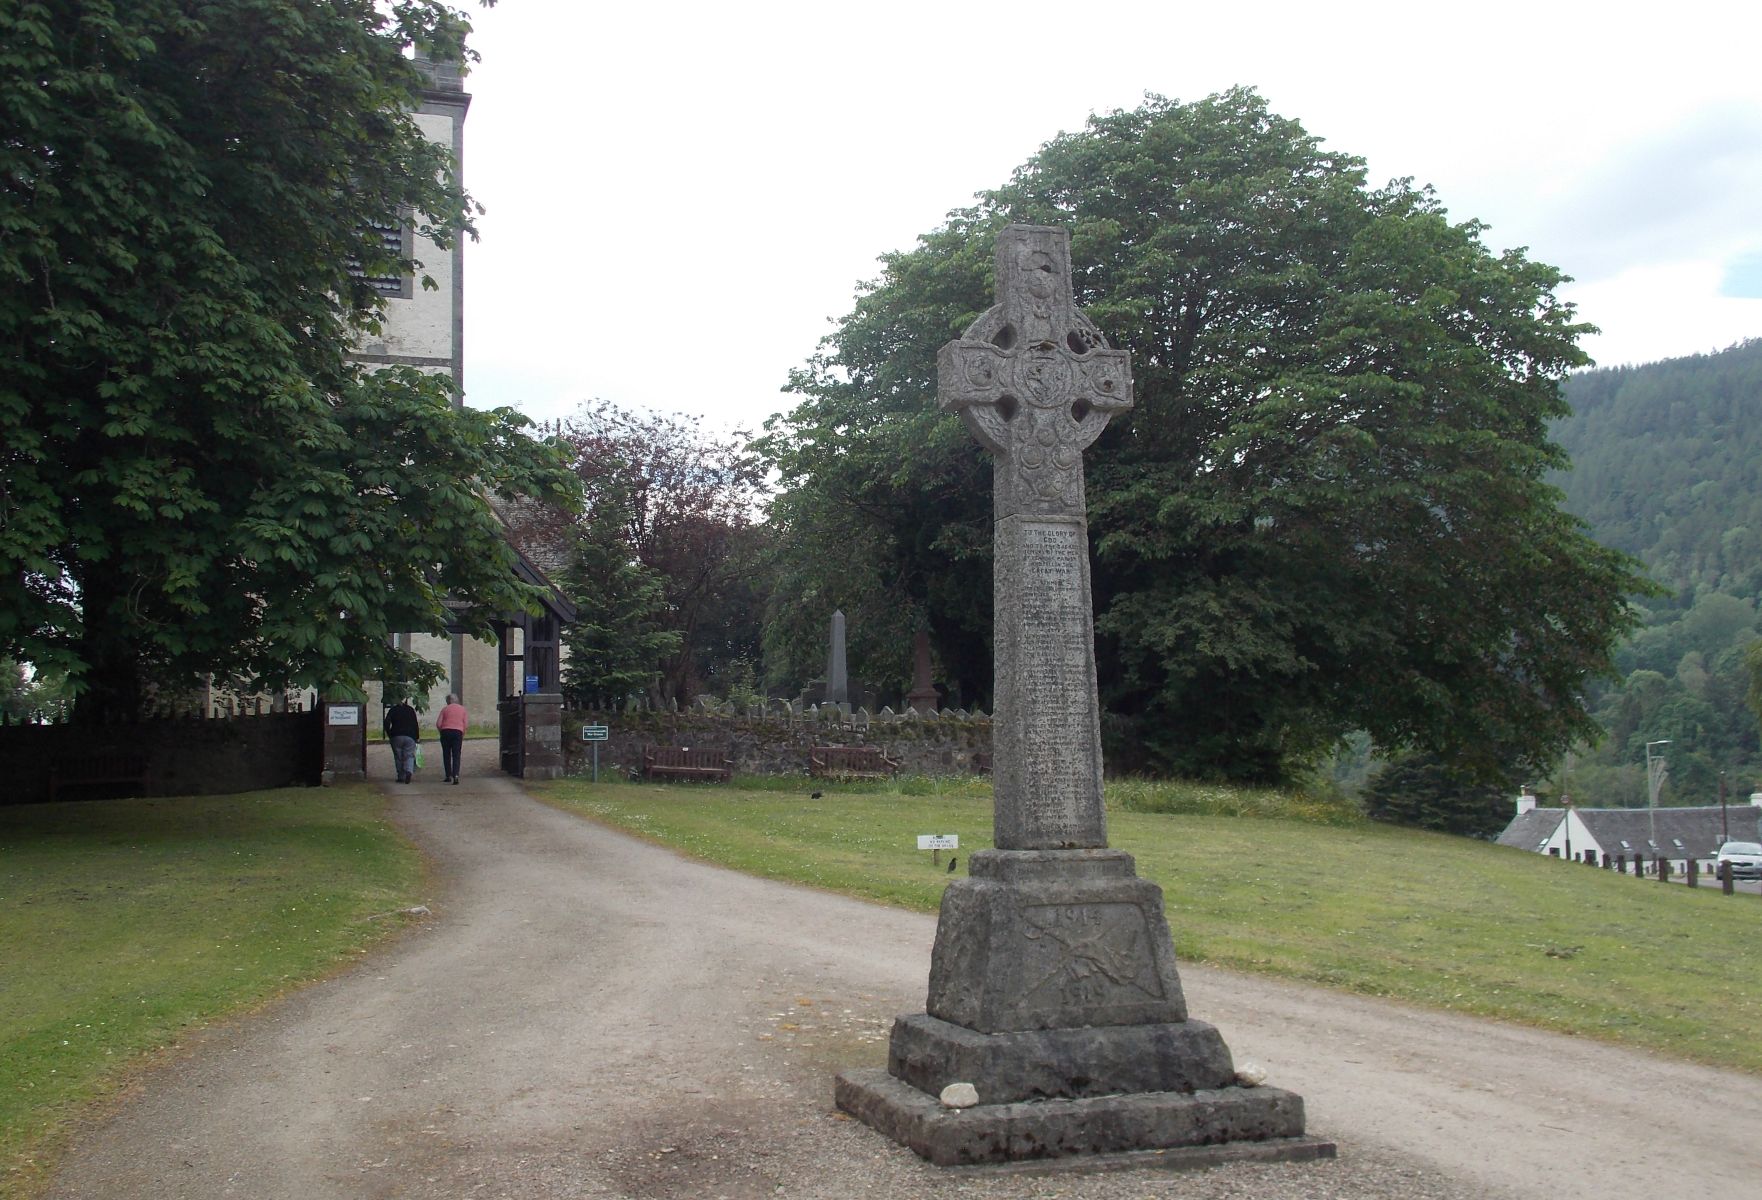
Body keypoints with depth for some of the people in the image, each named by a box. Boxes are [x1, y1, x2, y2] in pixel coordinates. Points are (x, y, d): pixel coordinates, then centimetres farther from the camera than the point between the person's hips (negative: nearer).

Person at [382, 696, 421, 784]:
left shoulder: (392, 710, 4)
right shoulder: (411, 710, 4)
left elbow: (386, 723, -2)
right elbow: (415, 725, 1)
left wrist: (389, 735, 7)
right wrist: (417, 737, 7)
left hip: (396, 737, 0)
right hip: (409, 736, 0)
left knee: (398, 757, 8)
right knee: (409, 756, 1)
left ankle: (401, 777, 8)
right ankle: (409, 771, -25)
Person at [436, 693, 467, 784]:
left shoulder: (445, 709, 7)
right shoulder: (462, 709, 10)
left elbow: (438, 724, 1)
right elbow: (466, 724, 5)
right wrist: (463, 736, 13)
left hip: (446, 731, 0)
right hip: (458, 732, 0)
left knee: (446, 755, 11)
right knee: (456, 755, -2)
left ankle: (449, 776, 11)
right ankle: (456, 775, -20)